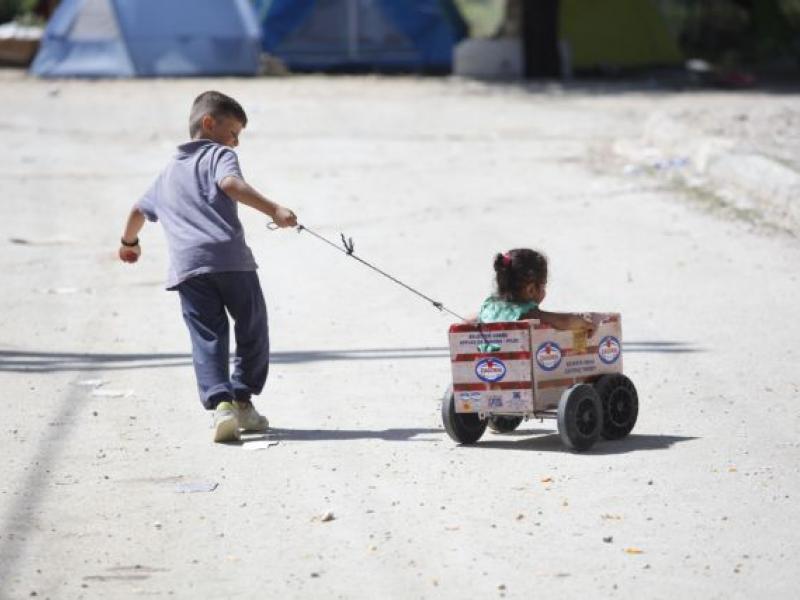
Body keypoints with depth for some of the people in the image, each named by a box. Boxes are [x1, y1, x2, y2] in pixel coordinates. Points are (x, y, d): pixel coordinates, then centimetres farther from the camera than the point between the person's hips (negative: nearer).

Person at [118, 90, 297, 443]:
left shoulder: (169, 173, 30)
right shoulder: (219, 154, 11)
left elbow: (139, 210, 43)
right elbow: (230, 183, -12)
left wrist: (129, 242, 64)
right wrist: (273, 210, -23)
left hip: (186, 266, 4)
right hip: (229, 257, -4)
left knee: (207, 338, -2)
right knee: (252, 331, 12)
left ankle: (220, 402, -21)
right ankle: (243, 400, 14)